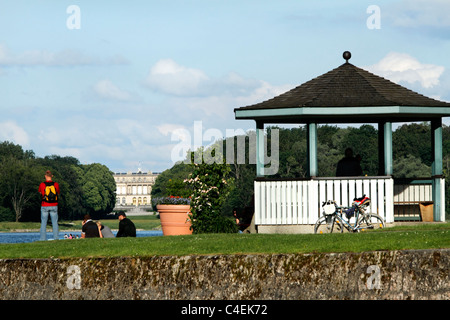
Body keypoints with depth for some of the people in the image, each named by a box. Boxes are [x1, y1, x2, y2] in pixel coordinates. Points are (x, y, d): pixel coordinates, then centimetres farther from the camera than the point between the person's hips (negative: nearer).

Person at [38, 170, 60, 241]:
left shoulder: (42, 185, -6)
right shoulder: (56, 184, -1)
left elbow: (40, 194, 9)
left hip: (44, 206, -1)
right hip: (54, 206, 1)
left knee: (43, 223, 3)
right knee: (55, 223, 5)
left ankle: (43, 239, -1)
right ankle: (56, 238, 0)